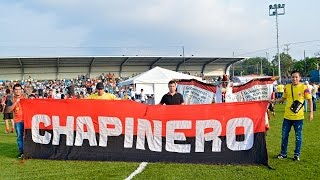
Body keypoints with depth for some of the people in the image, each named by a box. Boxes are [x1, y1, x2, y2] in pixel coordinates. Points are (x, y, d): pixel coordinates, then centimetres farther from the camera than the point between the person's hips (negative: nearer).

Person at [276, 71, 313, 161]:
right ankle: (283, 153, 21)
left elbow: (310, 100, -3)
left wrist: (311, 112, -10)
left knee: (298, 136, 6)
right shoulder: (287, 87, 4)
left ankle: (297, 154, 19)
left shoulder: (304, 87, -7)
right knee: (284, 135, 9)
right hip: (287, 116, 3)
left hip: (298, 117, -3)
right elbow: (283, 98, 16)